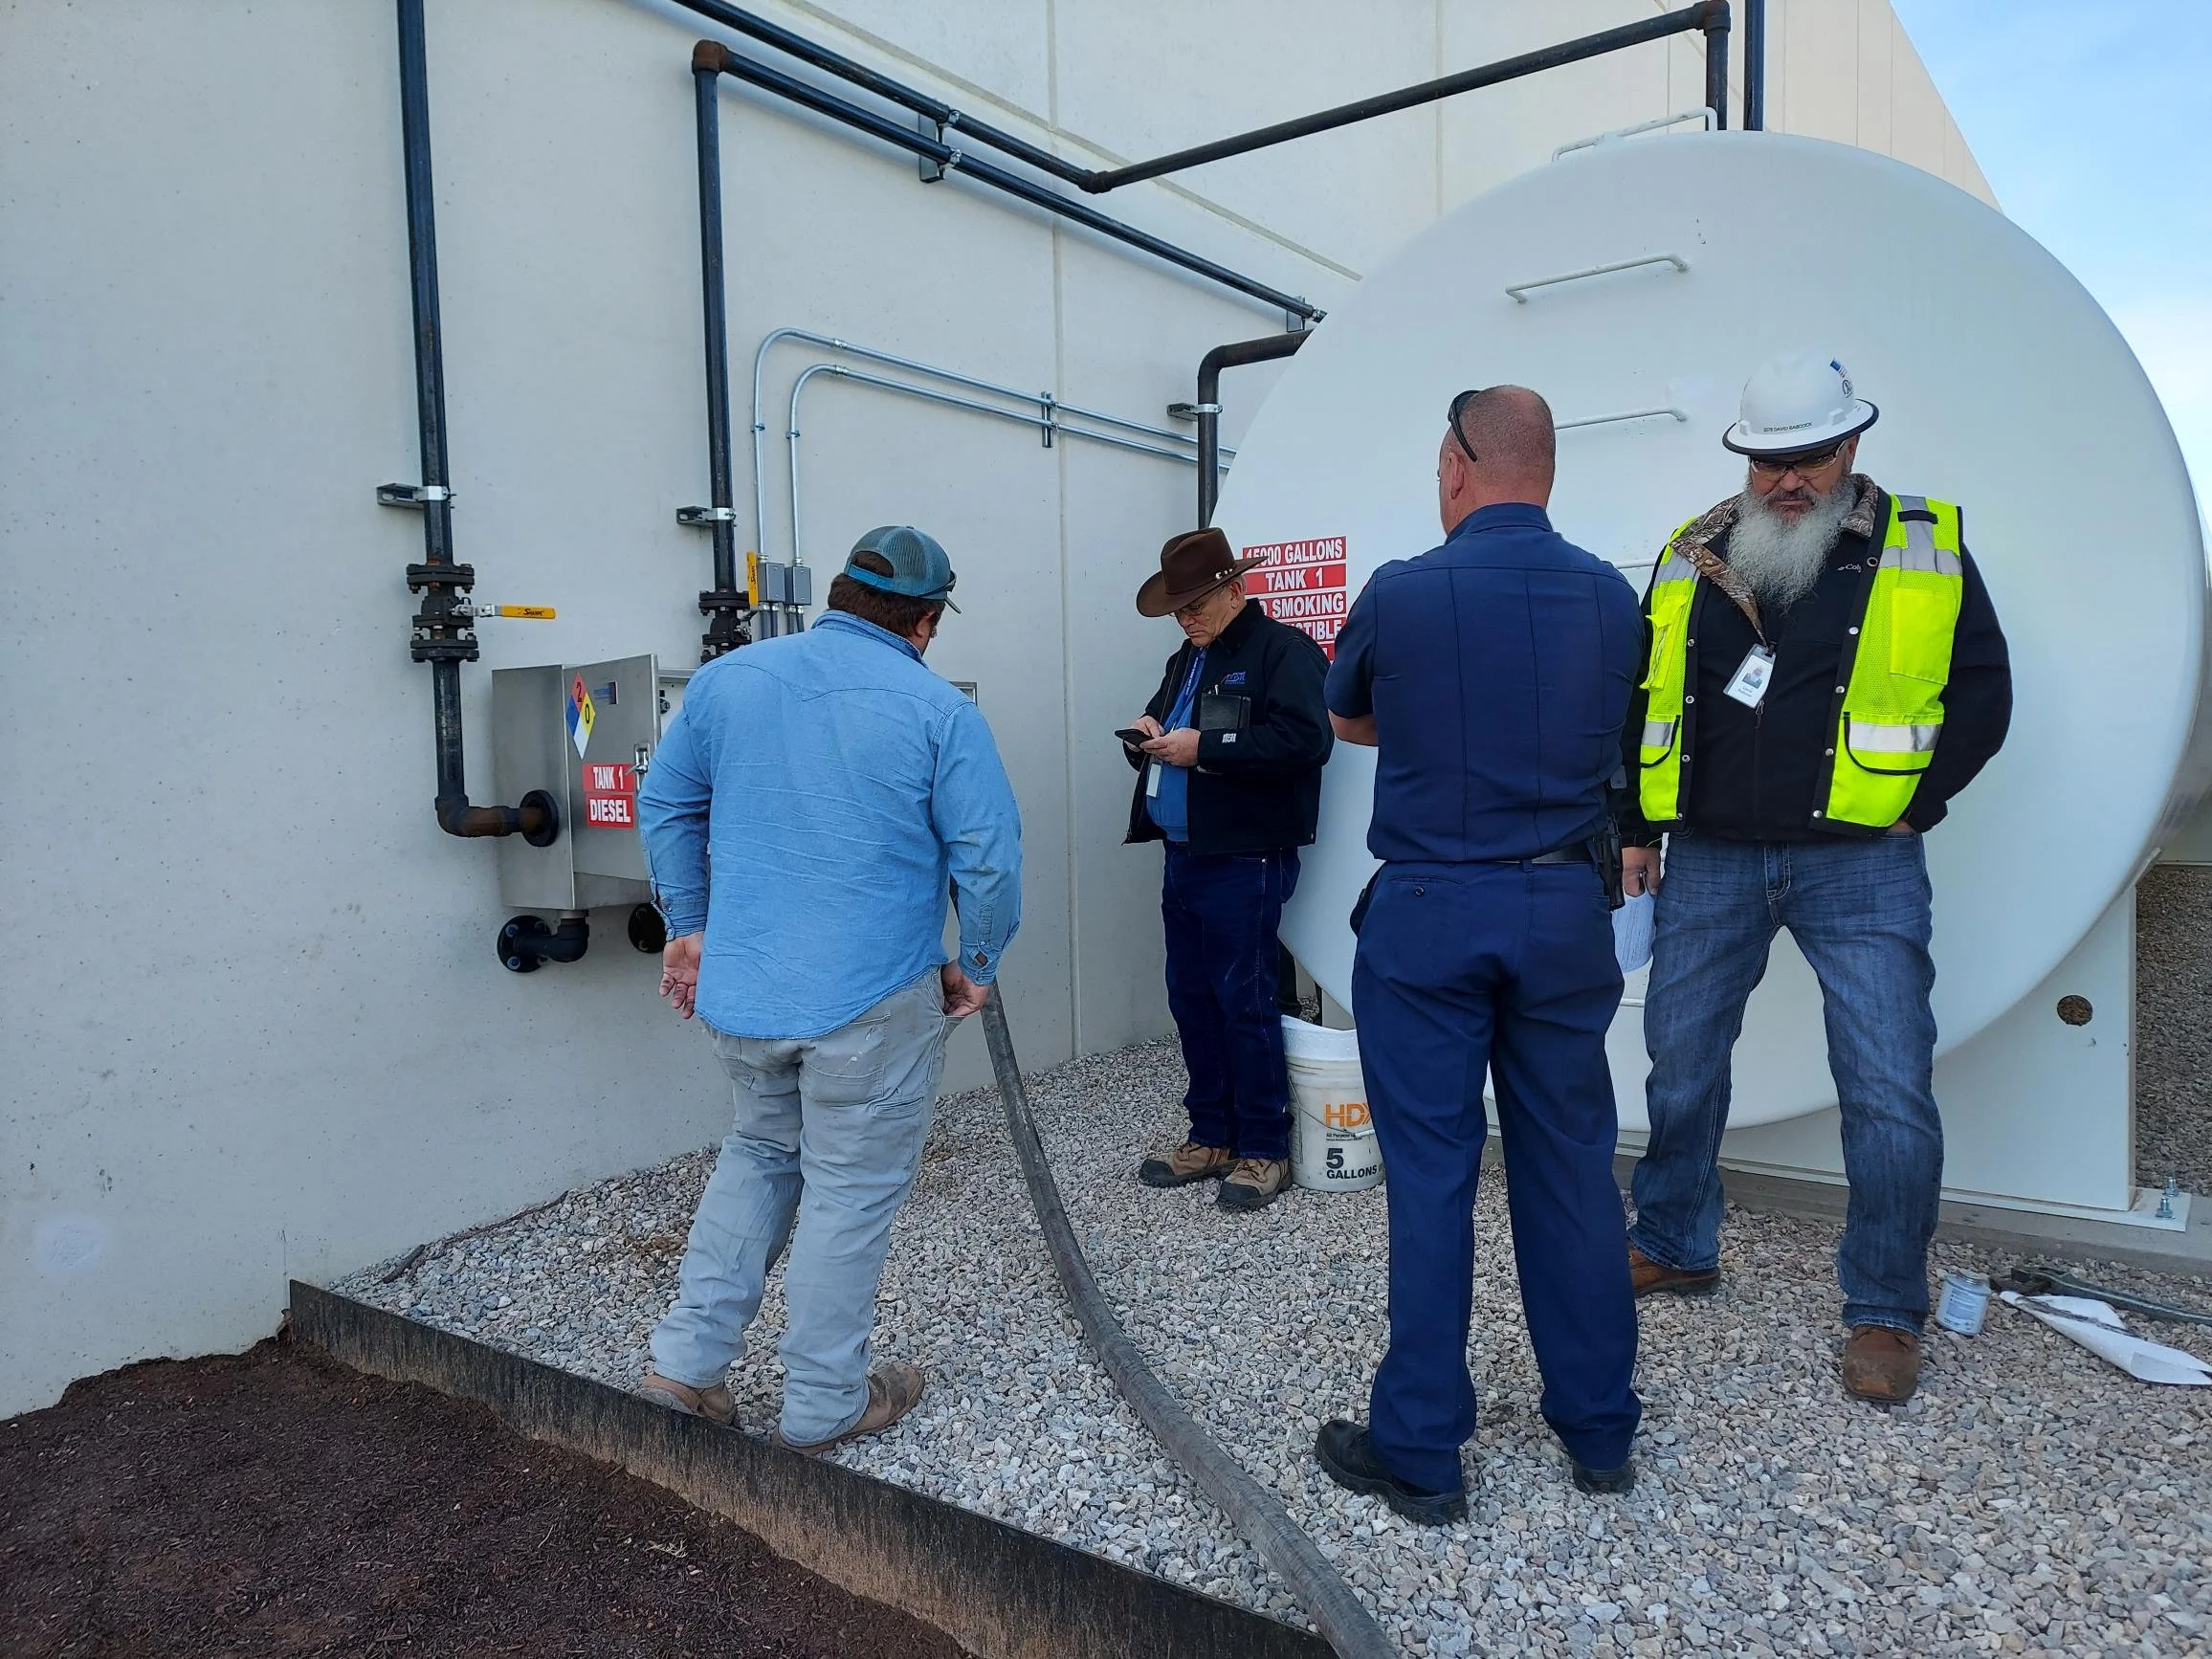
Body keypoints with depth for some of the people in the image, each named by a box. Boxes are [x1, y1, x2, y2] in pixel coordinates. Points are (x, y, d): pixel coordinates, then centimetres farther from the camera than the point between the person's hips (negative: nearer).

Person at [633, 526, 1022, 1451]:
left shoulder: (725, 679, 3)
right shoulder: (937, 710, -10)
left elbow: (664, 805, 10)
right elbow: (989, 856, -11)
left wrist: (689, 925, 19)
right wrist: (978, 967, 4)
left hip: (739, 990, 5)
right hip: (873, 1000, -5)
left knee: (762, 1150, 26)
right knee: (851, 1192, 10)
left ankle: (688, 1361, 25)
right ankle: (822, 1406, 24)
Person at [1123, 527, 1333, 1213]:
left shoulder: (1284, 650, -7)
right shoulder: (1187, 660, 20)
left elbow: (1305, 739, -22)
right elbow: (1160, 728, 29)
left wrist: (1203, 748, -21)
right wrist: (1145, 737, 4)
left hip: (1245, 861, -8)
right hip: (1183, 856, 9)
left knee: (1243, 1000, -4)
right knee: (1190, 996, 12)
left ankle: (1264, 1149, 10)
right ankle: (1211, 1137, 24)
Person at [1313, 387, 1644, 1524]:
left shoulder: (1400, 594, -8)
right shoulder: (1610, 597, 2)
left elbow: (1349, 723, 9)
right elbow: (1602, 738, 13)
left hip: (1429, 912, -3)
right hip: (1566, 908, 4)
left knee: (1431, 1177, 4)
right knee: (1571, 1167, 13)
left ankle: (1420, 1452, 15)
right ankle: (1600, 1431, 27)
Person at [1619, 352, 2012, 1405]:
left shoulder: (1926, 546, 1)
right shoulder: (1692, 556, 7)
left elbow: (1982, 694, 1)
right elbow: (1641, 698, 12)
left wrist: (1912, 805, -7)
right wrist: (1636, 828, 9)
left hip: (1859, 867, -2)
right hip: (1709, 863, 3)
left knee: (1889, 1092, -4)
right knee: (1680, 1067, 11)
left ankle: (1885, 1312, 15)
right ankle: (1674, 1248, 32)